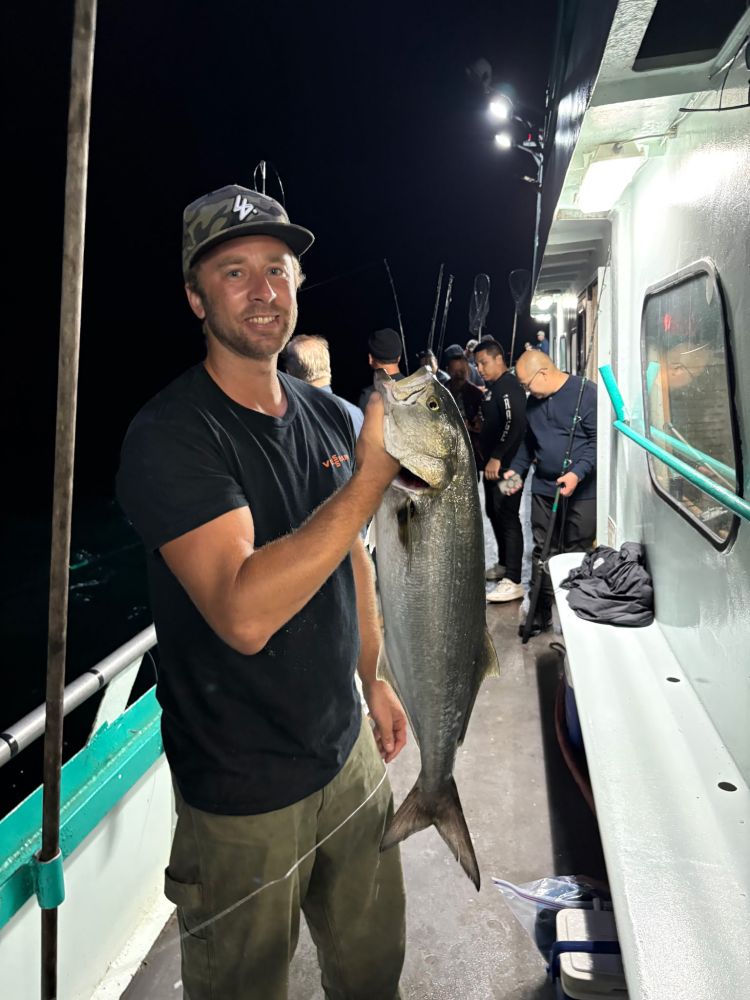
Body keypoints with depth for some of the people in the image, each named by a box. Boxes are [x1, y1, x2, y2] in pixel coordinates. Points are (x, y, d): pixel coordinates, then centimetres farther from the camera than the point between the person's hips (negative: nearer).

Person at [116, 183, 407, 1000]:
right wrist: (372, 473, -33)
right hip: (244, 791, -5)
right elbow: (244, 612, -33)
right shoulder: (171, 434, -21)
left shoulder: (327, 415, 2)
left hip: (349, 749, 6)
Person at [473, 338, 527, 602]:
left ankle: (513, 583, -10)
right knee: (493, 513, 18)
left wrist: (496, 458, -25)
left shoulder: (509, 387, -14)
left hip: (506, 465, -10)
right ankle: (504, 564, 33)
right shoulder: (493, 388, 17)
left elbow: (515, 425, -25)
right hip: (493, 464, 10)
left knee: (508, 518, -11)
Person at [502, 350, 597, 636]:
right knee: (542, 552, 9)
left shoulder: (586, 392, -12)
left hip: (582, 491, -6)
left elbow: (598, 439, -15)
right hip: (544, 488, 6)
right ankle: (540, 613, 19)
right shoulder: (533, 402, 10)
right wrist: (517, 469, 8)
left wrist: (578, 473, -25)